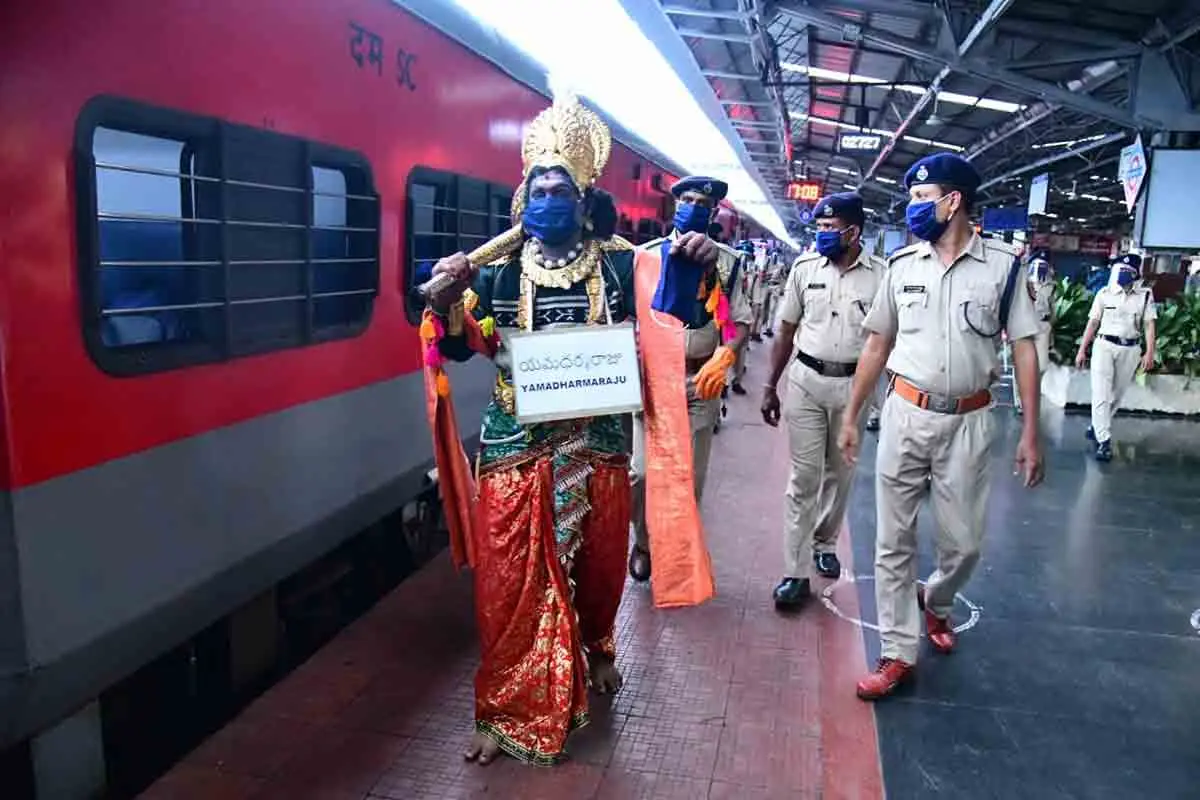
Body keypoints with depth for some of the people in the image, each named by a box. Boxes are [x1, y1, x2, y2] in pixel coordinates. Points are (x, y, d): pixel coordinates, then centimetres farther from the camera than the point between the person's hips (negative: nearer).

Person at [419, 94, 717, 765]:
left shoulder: (621, 266, 1)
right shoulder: (498, 271, 1)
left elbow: (678, 309, -1)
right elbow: (458, 348, -3)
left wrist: (696, 265, -21)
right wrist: (447, 301, -23)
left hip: (597, 449, 1)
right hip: (516, 450, 0)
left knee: (598, 567, 17)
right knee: (512, 583, 4)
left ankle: (597, 650, 47)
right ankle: (508, 710, 20)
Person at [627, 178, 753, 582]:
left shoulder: (726, 261, 6)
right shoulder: (647, 254, 4)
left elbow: (740, 320, 1)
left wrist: (722, 357, -17)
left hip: (701, 380, 1)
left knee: (691, 477, 7)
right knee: (643, 471, -5)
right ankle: (642, 544, 20)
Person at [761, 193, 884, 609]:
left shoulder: (880, 275, -6)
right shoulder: (804, 267, -1)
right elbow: (786, 330, 5)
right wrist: (770, 387, 5)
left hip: (853, 384, 0)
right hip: (807, 380, 0)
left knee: (839, 473, 15)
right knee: (804, 476, 0)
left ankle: (824, 543, 37)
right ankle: (796, 572, 5)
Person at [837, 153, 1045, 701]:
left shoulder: (1001, 265, -4)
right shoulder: (902, 265, 3)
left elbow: (1024, 348, -2)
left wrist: (1030, 433, -6)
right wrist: (851, 416, 8)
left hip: (967, 422, -1)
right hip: (905, 414, 2)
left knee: (963, 542, 8)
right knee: (893, 540, 4)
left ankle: (935, 602, 41)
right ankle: (899, 653, 16)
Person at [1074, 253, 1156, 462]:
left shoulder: (1145, 296, 4)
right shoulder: (1104, 293, 2)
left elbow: (1149, 325, 1)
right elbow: (1093, 323, 4)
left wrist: (1149, 353, -8)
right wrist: (1082, 350, 2)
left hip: (1130, 350, 2)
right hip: (1104, 346, -2)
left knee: (1116, 395, 10)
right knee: (1101, 394, -9)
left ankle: (1096, 427, 29)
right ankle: (1104, 441, -9)